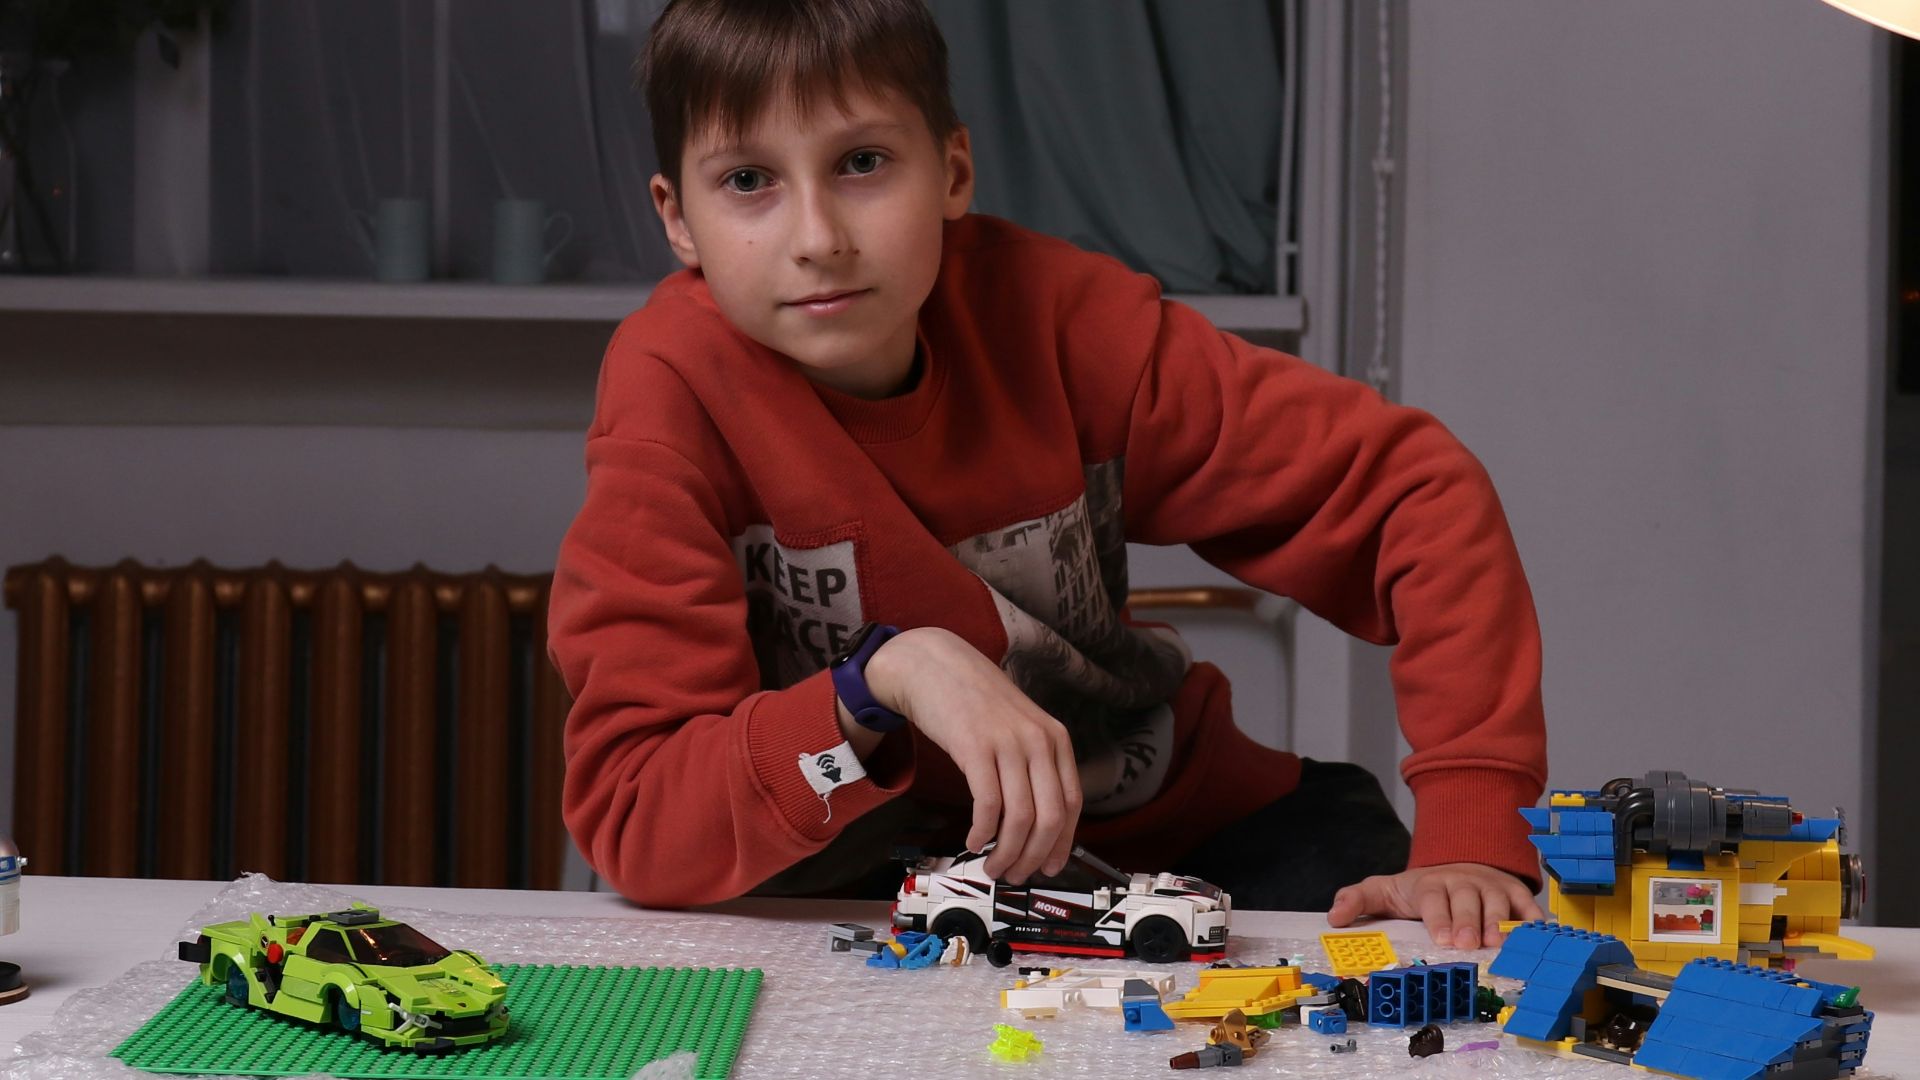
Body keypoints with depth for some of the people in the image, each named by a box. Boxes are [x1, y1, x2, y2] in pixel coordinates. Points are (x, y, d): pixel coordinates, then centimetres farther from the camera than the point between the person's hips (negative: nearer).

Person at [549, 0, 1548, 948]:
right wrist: (884, 676, -41)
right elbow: (626, 808, -26)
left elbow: (1418, 488, -15)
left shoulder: (1045, 310, -16)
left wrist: (1470, 841, -25)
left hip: (1169, 822, 1)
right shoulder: (677, 391, -21)